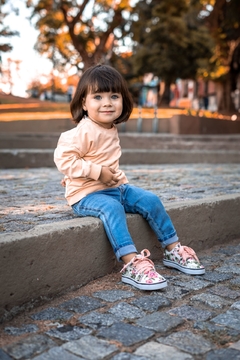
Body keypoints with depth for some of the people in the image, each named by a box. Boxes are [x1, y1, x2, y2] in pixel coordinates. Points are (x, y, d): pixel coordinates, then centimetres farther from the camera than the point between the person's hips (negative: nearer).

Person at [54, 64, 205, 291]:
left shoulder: (111, 130, 8)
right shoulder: (83, 132, -18)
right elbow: (62, 157, -27)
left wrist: (120, 179, 8)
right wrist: (97, 172, -27)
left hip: (116, 188, 8)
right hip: (86, 194, -8)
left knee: (151, 200, -1)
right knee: (112, 208, -36)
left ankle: (173, 250, 9)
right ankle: (131, 264, -39)